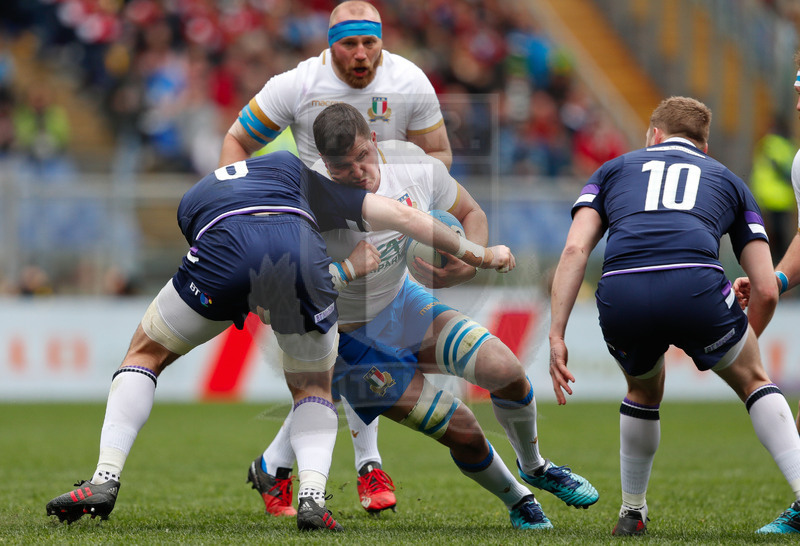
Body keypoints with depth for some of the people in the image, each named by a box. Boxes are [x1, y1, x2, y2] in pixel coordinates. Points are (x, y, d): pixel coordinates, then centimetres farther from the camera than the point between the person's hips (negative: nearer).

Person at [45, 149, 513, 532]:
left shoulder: (193, 202, 42)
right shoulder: (293, 168, 40)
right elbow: (399, 215, 35)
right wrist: (477, 252, 44)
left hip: (225, 258, 0)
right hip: (301, 257, 1)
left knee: (146, 355, 24)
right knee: (313, 389, 25)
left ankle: (105, 482, 9)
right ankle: (313, 497, 0)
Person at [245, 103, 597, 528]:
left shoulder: (415, 165, -16)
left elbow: (471, 214, 2)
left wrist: (469, 263, -18)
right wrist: (347, 271, -40)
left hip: (404, 302, 5)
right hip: (350, 340, -5)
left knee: (504, 369, -11)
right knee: (461, 430, -11)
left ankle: (534, 467, 19)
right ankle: (517, 502, 19)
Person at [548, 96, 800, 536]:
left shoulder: (614, 169, 33)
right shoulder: (728, 180, 33)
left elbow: (575, 249, 14)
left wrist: (556, 336, 11)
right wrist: (740, 349, 43)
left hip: (619, 294, 1)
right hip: (695, 284, -1)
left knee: (644, 391, 33)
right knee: (753, 381, 25)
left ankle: (632, 513, 38)